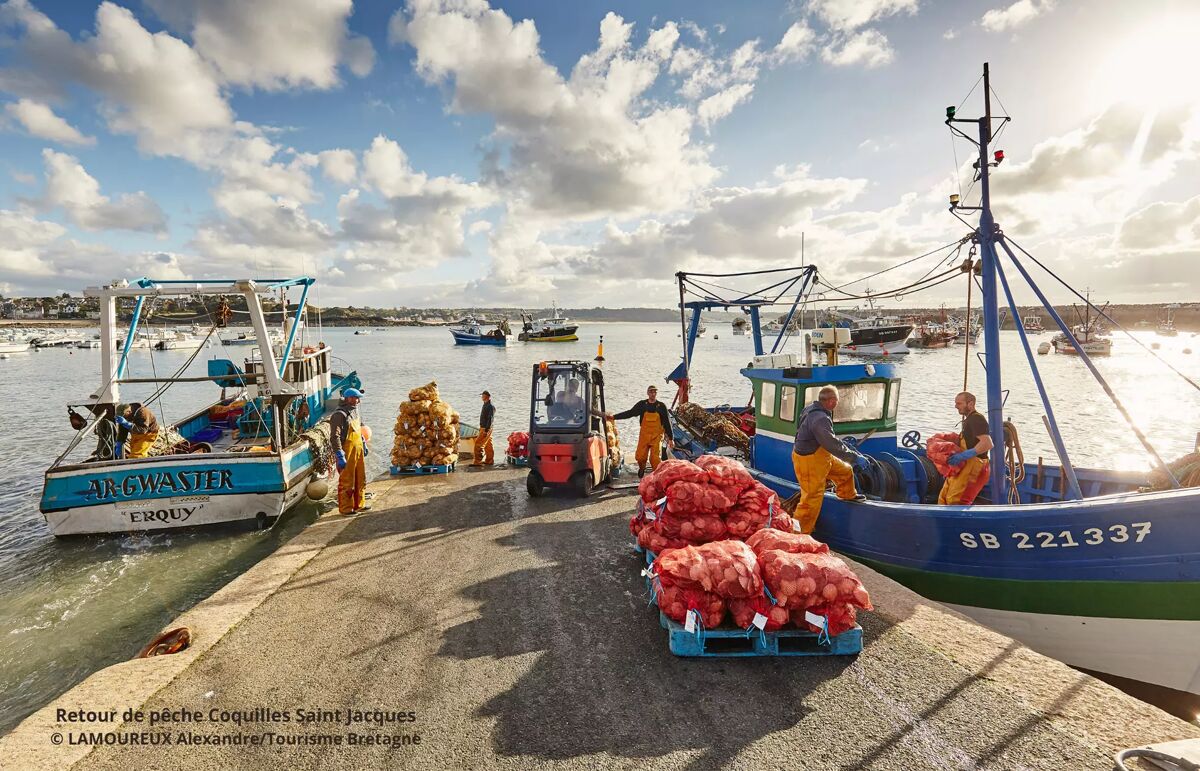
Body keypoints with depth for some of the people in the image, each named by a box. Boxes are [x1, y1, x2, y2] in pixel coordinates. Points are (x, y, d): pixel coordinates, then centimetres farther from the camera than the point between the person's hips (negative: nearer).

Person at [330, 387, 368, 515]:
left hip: (358, 451, 9)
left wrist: (363, 445, 25)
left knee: (360, 480, 17)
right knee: (347, 482, 1)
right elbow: (334, 437, -22)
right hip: (347, 453, -9)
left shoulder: (354, 411, 12)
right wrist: (340, 456, -24)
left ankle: (359, 504, 29)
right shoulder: (339, 414, -17)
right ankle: (346, 508, 12)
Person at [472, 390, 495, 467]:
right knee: (488, 445, 13)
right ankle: (489, 460, 19)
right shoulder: (485, 405, 15)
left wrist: (486, 430, -26)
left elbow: (490, 419, -23)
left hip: (486, 428, -10)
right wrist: (481, 428, 22)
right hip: (483, 428, 10)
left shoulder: (491, 406, -17)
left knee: (478, 444, -10)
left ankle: (477, 461, -8)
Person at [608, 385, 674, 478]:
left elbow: (667, 423, 2)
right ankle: (642, 468, 33)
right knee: (640, 456, -1)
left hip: (657, 436, -2)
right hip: (644, 435, 2)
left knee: (655, 458, -11)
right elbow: (629, 413, 1)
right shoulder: (642, 404, 3)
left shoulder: (661, 406, 0)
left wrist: (670, 439, 1)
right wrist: (613, 417, -8)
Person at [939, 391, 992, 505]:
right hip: (963, 465, 11)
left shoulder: (976, 419, -11)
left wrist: (965, 455, -27)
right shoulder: (969, 420, 22)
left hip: (973, 464, -11)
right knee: (943, 499, 8)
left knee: (953, 499, -19)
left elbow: (988, 444, -25)